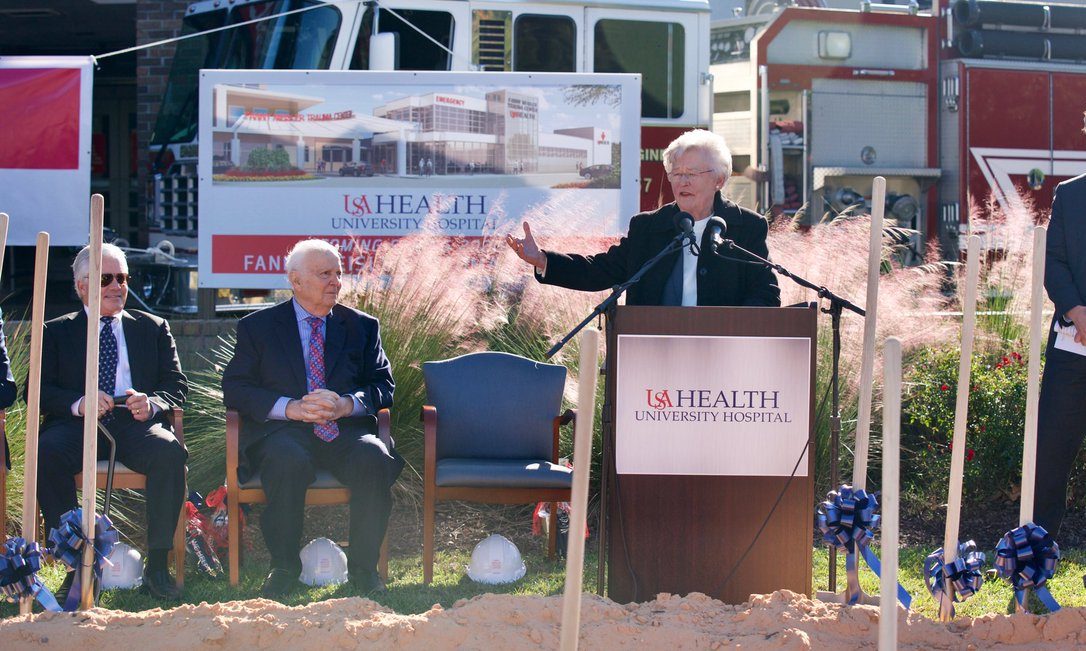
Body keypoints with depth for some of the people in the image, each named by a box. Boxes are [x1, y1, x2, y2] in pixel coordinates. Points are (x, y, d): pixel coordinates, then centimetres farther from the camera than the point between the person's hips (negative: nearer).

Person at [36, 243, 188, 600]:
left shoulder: (153, 328, 22)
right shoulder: (55, 332, 18)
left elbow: (177, 384, 13)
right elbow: (38, 390, 6)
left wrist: (152, 403, -12)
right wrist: (78, 404, -16)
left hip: (135, 423, 0)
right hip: (77, 424, 0)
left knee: (170, 453, -34)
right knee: (47, 453, -35)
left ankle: (157, 565, -27)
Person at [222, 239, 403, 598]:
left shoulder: (362, 327, 18)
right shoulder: (258, 326, 12)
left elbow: (384, 386, 11)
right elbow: (235, 387, 3)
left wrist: (347, 404, -12)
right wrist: (289, 407, -14)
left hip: (346, 430, 2)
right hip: (284, 431, -2)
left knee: (373, 458, -33)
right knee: (288, 461, -37)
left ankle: (363, 567, -17)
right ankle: (284, 567, -19)